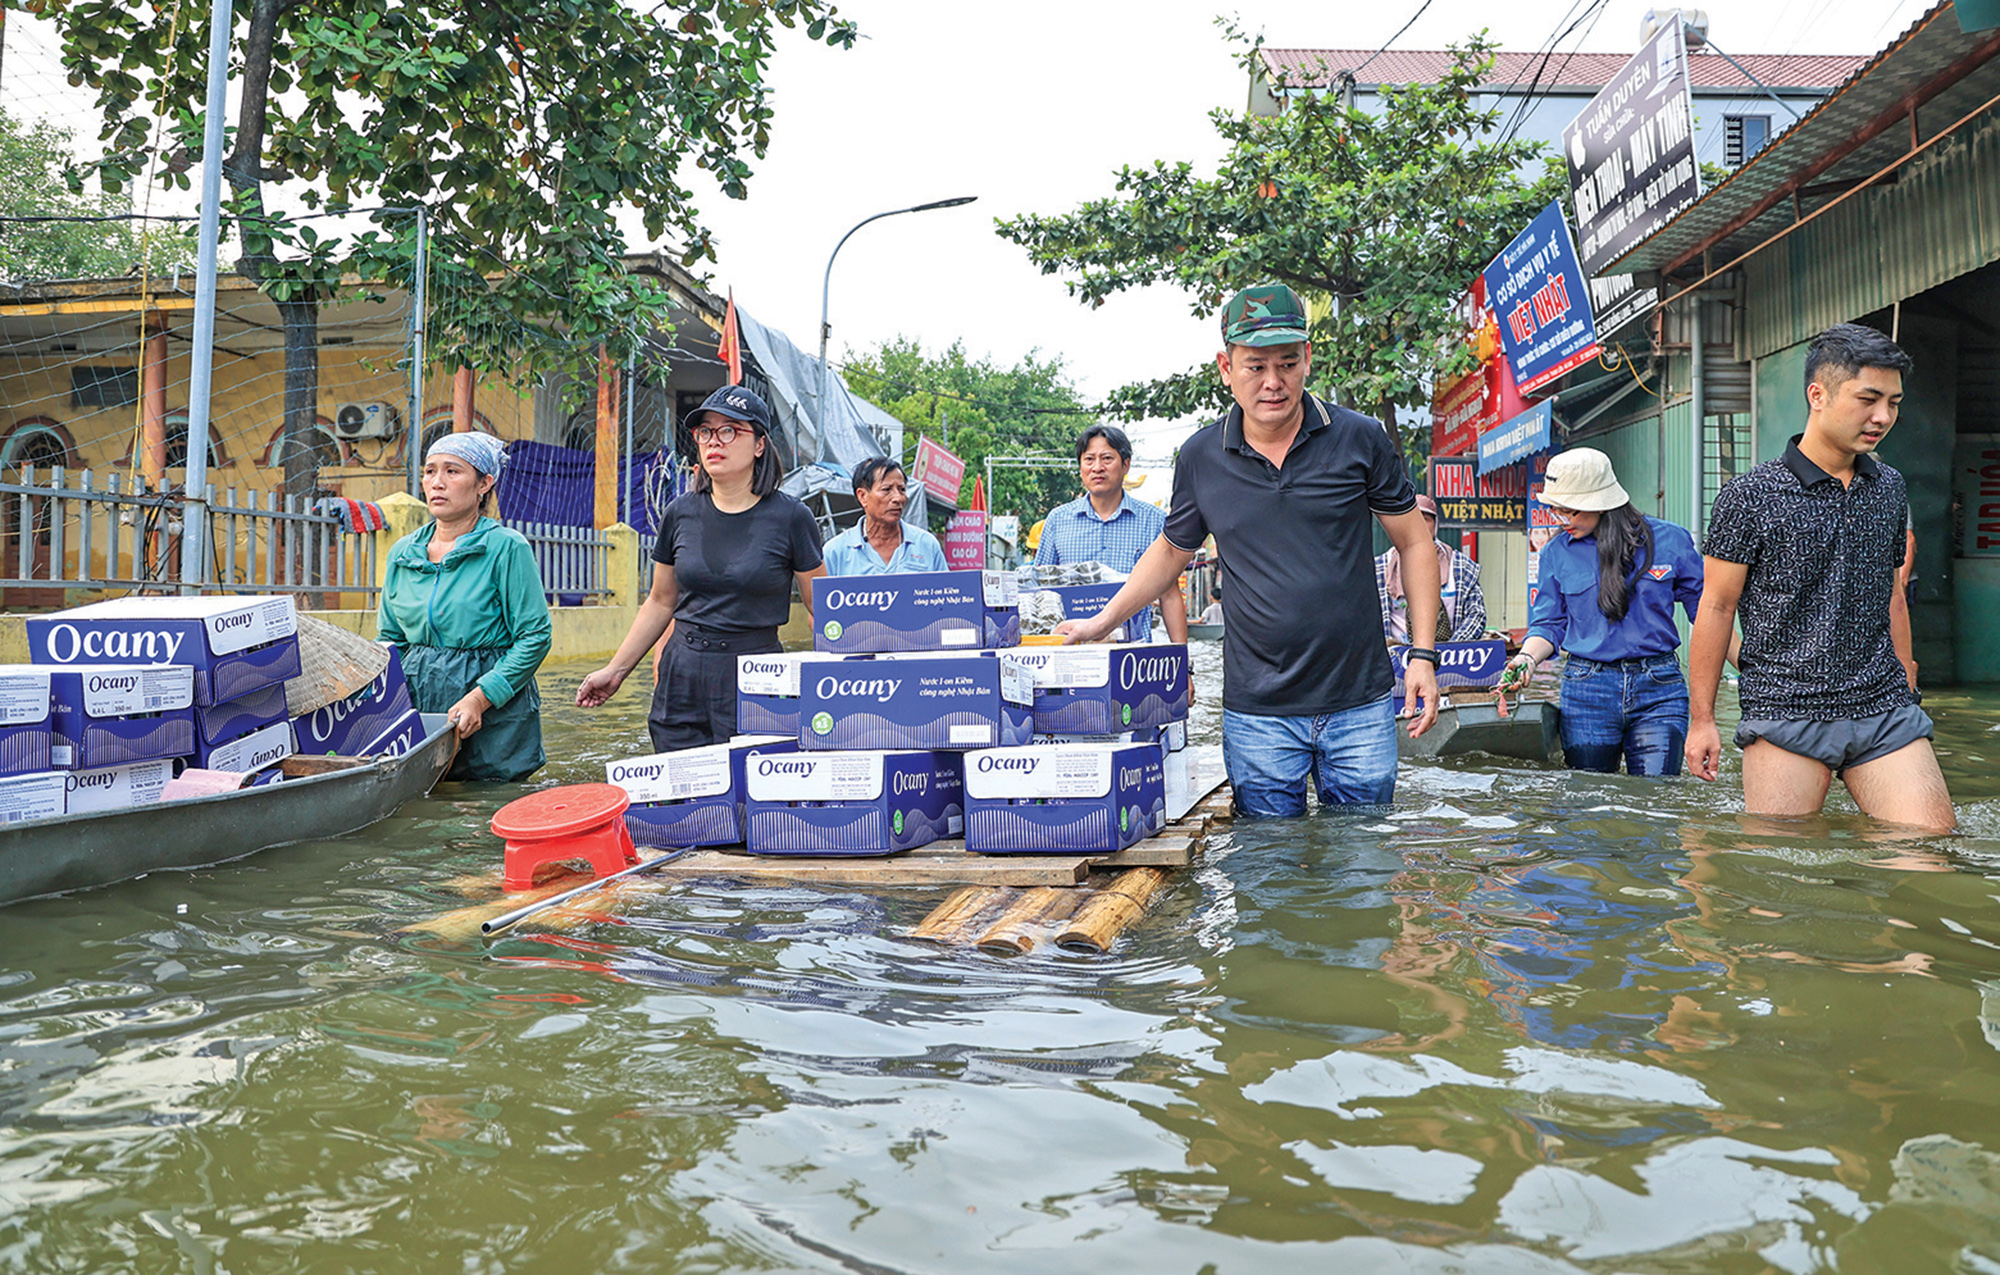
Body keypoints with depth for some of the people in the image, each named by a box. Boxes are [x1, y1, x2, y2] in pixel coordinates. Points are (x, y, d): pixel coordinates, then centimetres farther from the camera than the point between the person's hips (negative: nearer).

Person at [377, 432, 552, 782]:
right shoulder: (401, 554, 10)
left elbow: (536, 637, -11)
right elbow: (388, 638, 18)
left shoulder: (508, 548, -7)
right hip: (416, 706, 4)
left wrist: (479, 697, -18)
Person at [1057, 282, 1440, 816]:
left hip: (1360, 706, 0)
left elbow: (1414, 542, 5)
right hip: (1257, 713, 1)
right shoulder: (1200, 457, 1)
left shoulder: (1360, 439, -2)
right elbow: (1171, 550, 17)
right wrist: (1101, 623, 14)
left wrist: (1423, 655, -1)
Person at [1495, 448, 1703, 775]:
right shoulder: (1556, 552, 5)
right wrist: (1527, 657, -11)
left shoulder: (1670, 540, 1)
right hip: (1587, 691, 1)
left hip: (1659, 690, -1)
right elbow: (1549, 625, 10)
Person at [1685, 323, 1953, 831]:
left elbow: (1890, 594, 22)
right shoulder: (1749, 496, -5)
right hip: (1785, 714, -4)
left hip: (1884, 712, 5)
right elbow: (1716, 607, -2)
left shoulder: (1890, 489, 12)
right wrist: (1702, 719, -2)